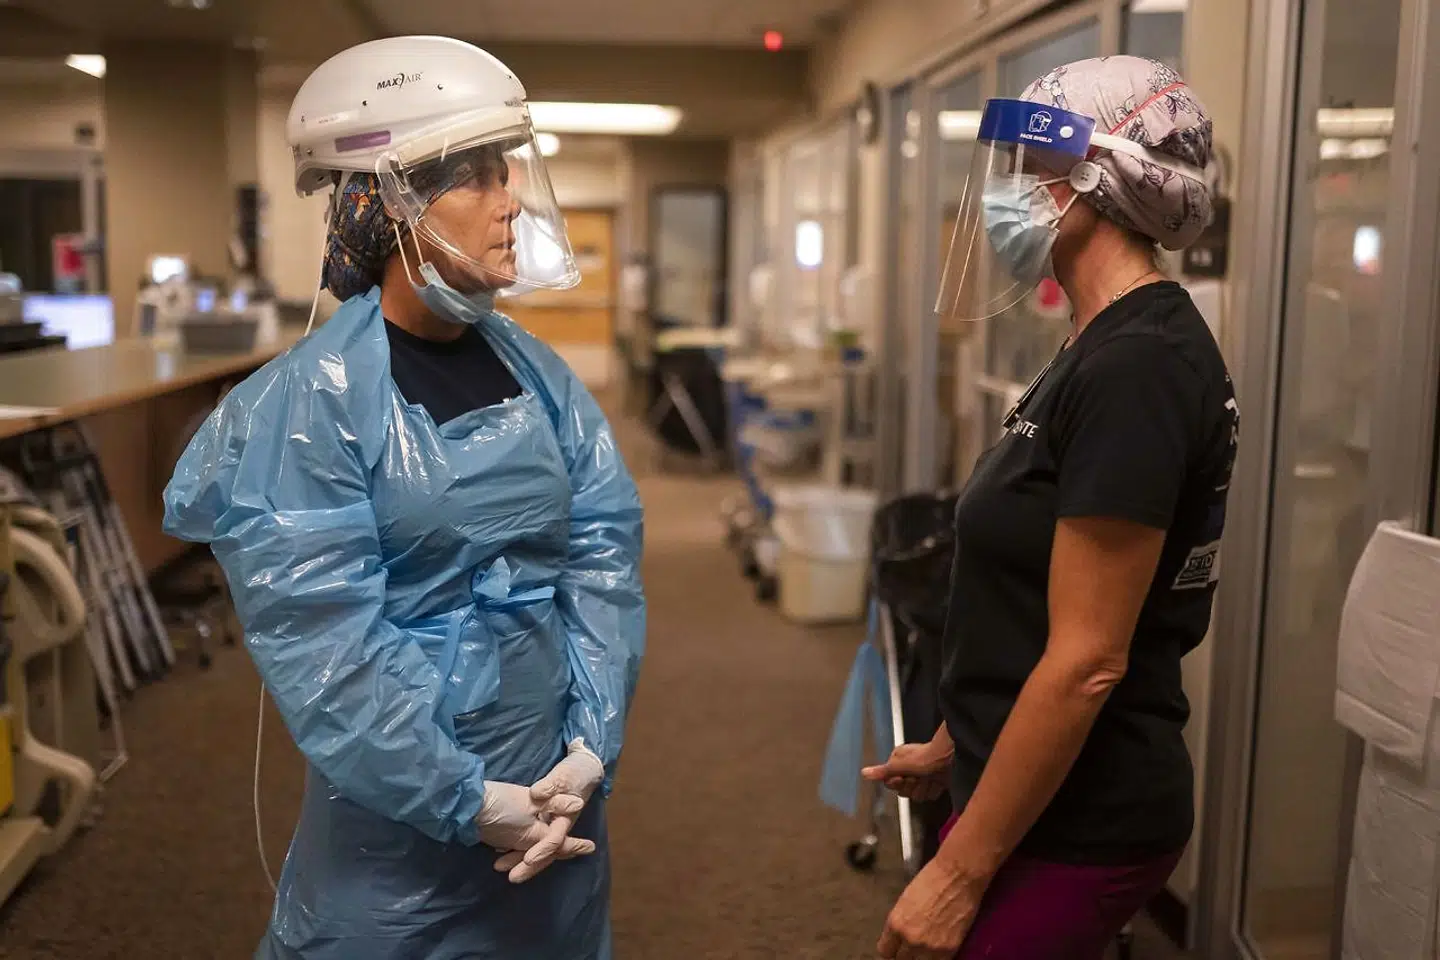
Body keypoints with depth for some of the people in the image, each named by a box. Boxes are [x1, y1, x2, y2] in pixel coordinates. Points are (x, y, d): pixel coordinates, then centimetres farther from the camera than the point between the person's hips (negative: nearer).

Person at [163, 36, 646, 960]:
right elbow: (322, 639, -18)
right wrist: (468, 801, -17)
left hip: (557, 795, 5)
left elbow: (605, 556, -2)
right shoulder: (308, 401, -15)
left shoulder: (541, 375, 2)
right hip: (400, 821, -5)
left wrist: (592, 748, -11)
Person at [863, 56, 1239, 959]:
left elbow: (1086, 661, -25)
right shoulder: (1111, 346, 7)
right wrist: (955, 747, 20)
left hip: (1075, 824, -9)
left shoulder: (1135, 367, -23)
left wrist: (958, 870, -19)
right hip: (1044, 798, 9)